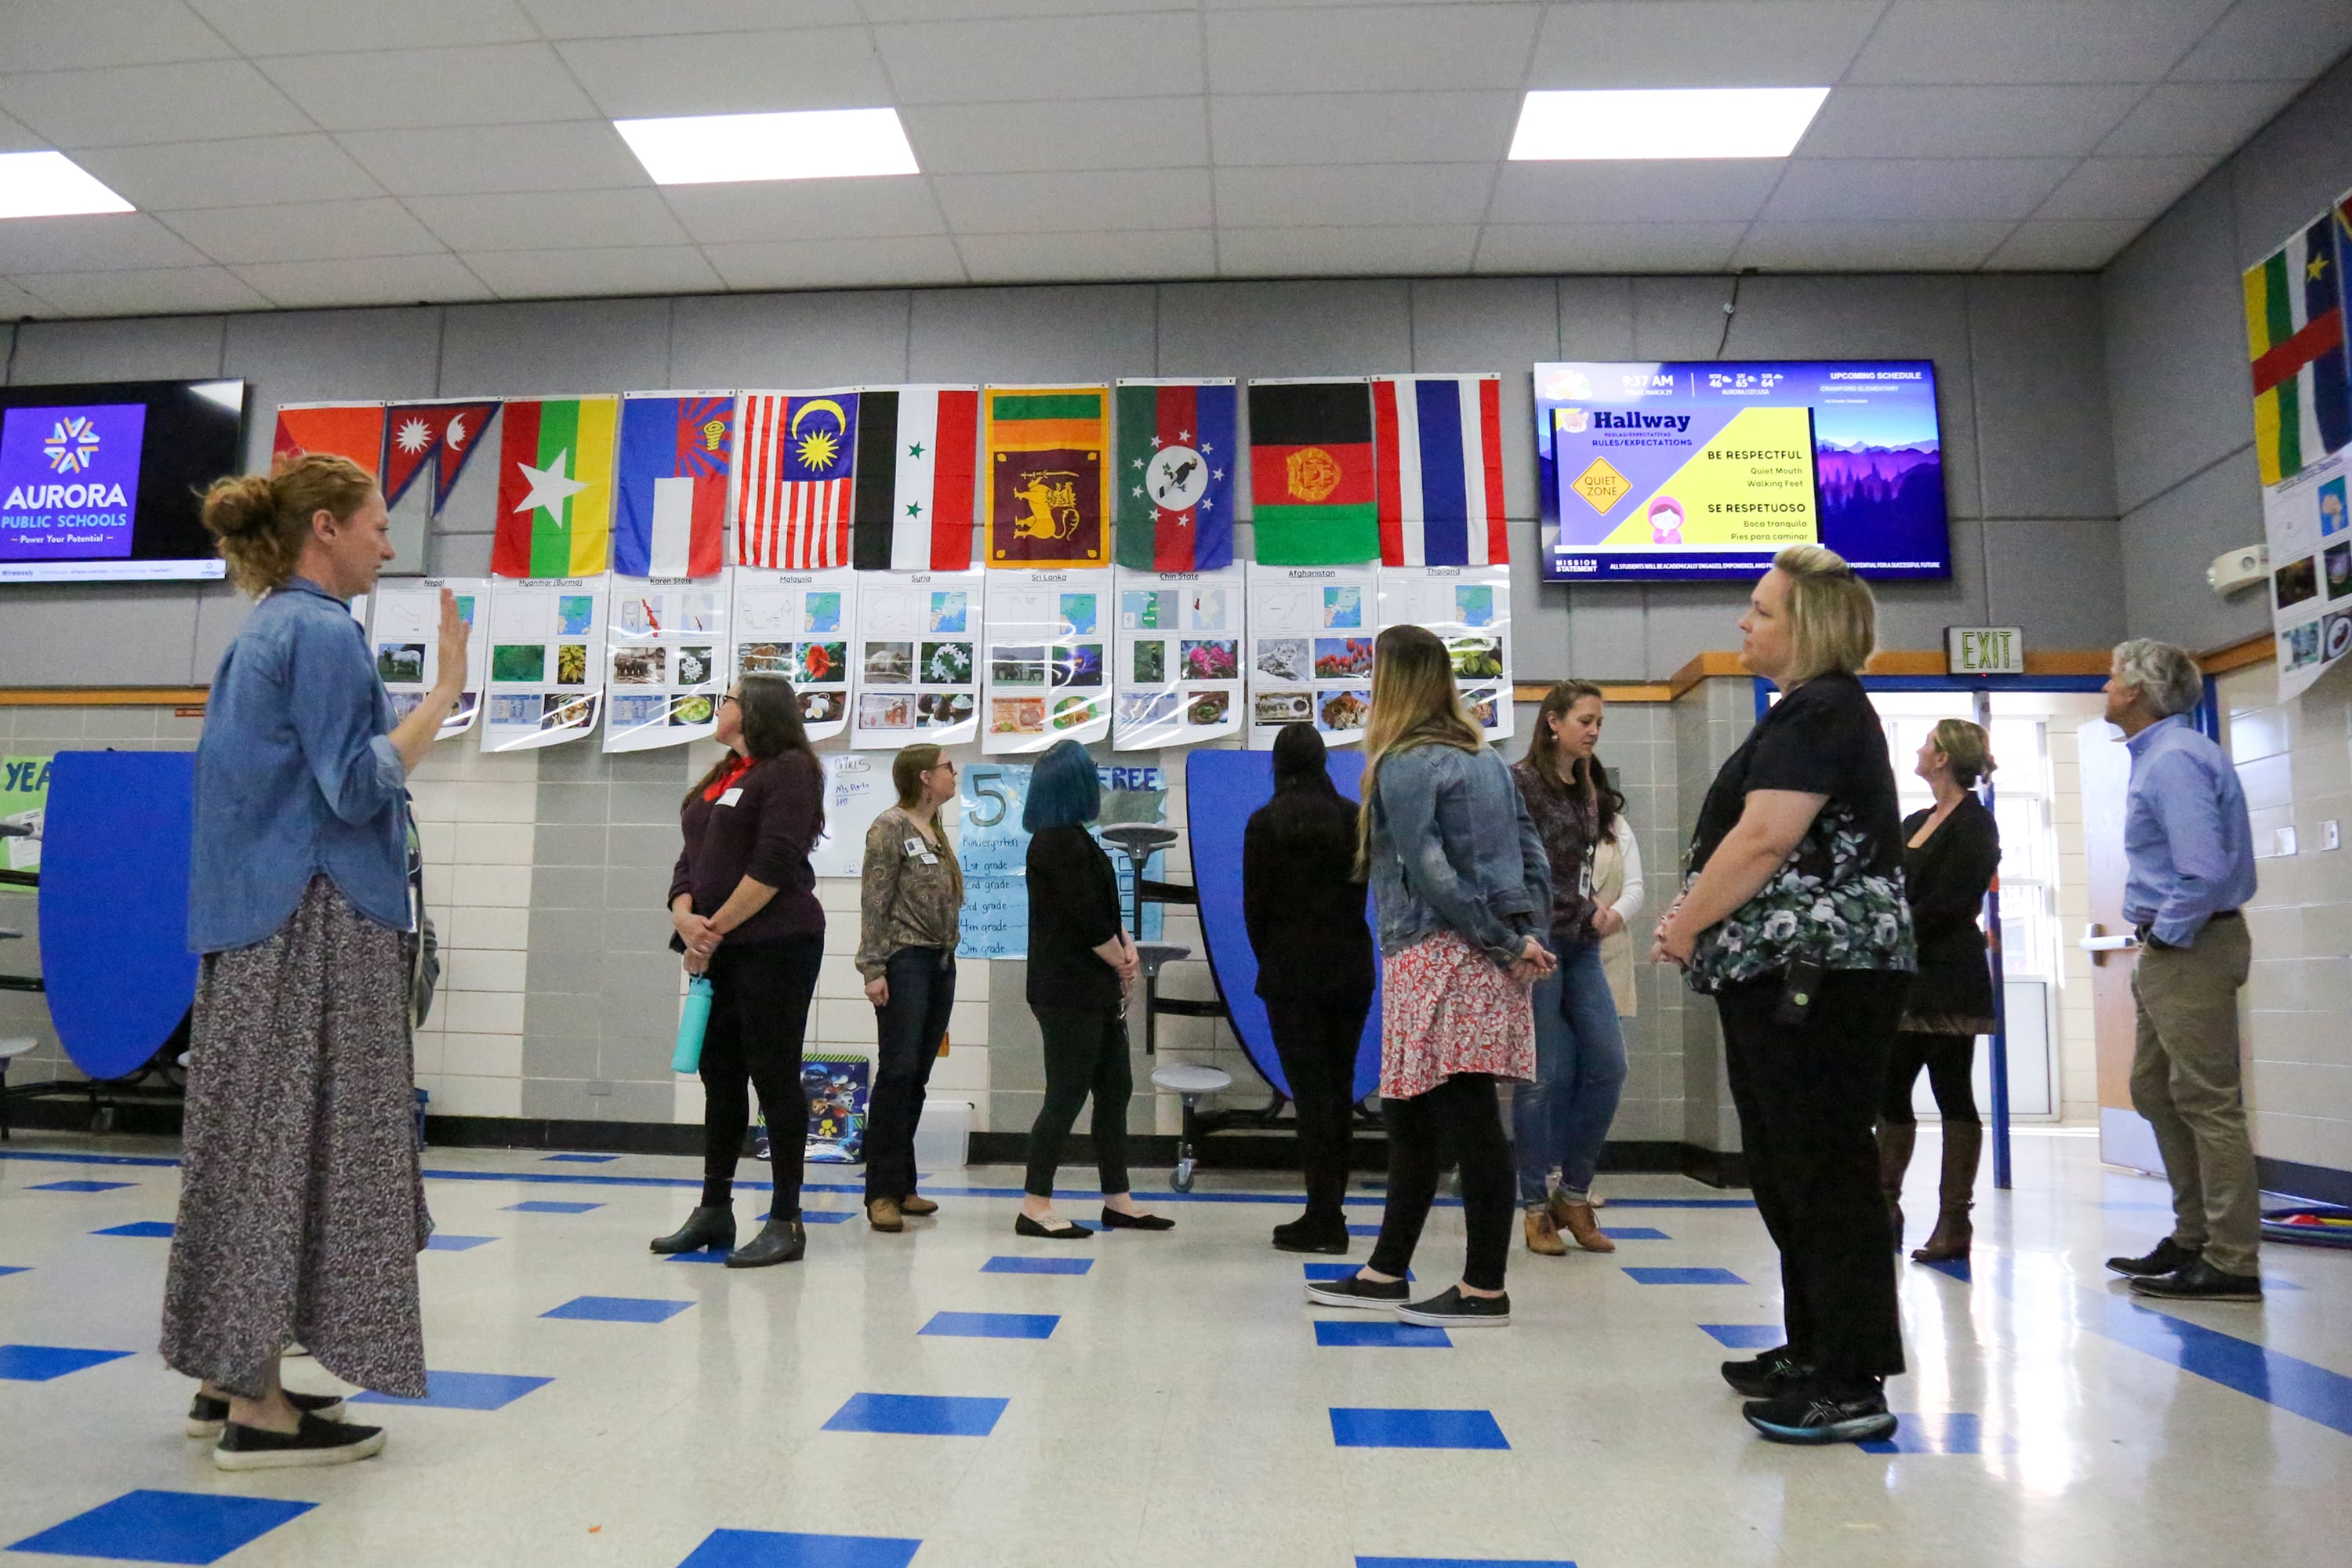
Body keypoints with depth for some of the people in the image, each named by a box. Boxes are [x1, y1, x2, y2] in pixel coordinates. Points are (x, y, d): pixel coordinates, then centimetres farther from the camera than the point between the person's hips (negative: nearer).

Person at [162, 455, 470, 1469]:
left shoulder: (262, 631, 17)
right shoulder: (322, 632, -12)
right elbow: (357, 789, -18)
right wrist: (446, 690, -17)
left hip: (255, 927, 10)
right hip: (317, 929, -10)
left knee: (257, 1143, 13)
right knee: (298, 1147, -5)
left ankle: (229, 1377, 22)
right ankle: (258, 1410, 2)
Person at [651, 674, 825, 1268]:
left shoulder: (789, 769, -7)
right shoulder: (718, 779, 19)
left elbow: (773, 866, -16)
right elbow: (691, 857, 15)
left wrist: (716, 928, -13)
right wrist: (685, 915, -5)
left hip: (775, 946, -8)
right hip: (716, 950, 8)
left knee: (774, 1075, -3)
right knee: (719, 1075, 12)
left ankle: (786, 1221, 5)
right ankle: (714, 1211, 22)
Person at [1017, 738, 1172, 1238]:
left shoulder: (1072, 839, 16)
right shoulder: (1060, 842, -16)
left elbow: (1105, 906, 17)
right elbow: (1086, 917, -19)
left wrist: (1126, 948, 1)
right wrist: (1122, 961, -5)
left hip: (1095, 990, 10)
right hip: (1068, 990, -10)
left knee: (1115, 1090, 13)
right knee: (1066, 1095, -4)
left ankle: (1118, 1201, 20)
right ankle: (1035, 1207, 4)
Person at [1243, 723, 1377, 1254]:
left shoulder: (1265, 823, -7)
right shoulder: (1354, 817, 2)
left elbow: (1254, 903, -4)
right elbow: (1366, 891, 5)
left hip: (1292, 970, -4)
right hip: (1351, 966, 4)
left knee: (1310, 1089, -1)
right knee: (1340, 1086, 11)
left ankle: (1323, 1218, 1)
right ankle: (1331, 1211, 19)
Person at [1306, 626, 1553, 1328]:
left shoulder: (1403, 764, -9)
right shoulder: (1485, 757, 17)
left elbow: (1431, 873, -16)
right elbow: (1531, 854, 14)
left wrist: (1506, 945, -10)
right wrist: (1524, 934, 8)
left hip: (1439, 956, -9)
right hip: (1483, 958, 9)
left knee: (1468, 1123, -4)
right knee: (1411, 1119, 14)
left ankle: (1485, 1289, 3)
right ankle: (1386, 1273, 23)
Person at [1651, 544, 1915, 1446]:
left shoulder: (1822, 711, -12)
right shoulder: (1810, 712, 21)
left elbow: (1766, 837, -22)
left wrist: (1685, 925, -12)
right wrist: (1697, 921, 10)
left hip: (1819, 980, -11)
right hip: (1783, 976, 11)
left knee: (1825, 1171, -5)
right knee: (1787, 1170, 16)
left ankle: (1853, 1385, 3)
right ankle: (1815, 1353, 28)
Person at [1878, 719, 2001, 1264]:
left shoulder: (1973, 823, -7)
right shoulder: (1915, 824, 18)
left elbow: (1948, 903, -14)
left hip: (1948, 977, -8)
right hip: (1905, 978, 8)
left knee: (1952, 1093, -3)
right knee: (1890, 1090, 7)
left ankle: (1955, 1219, 3)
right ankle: (1887, 1208, 15)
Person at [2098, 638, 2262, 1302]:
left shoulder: (2174, 760, -17)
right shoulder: (2157, 755, 15)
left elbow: (2204, 869, -26)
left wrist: (2167, 935, -15)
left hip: (2189, 948, -11)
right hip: (2167, 949, 11)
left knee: (2206, 1102, -5)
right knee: (2154, 1091, 16)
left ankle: (2232, 1262, 1)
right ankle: (2193, 1239, 25)